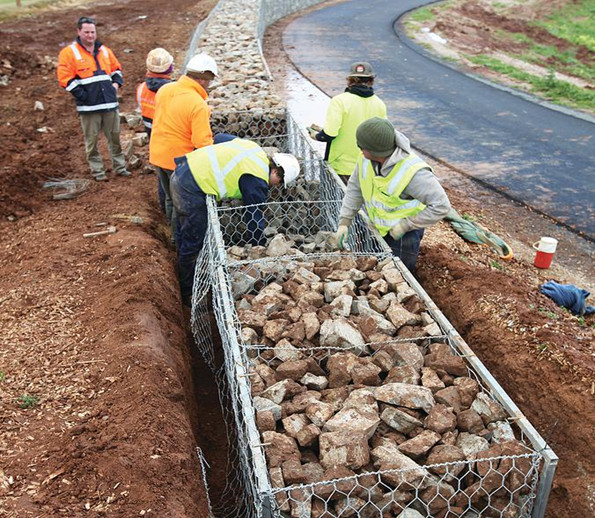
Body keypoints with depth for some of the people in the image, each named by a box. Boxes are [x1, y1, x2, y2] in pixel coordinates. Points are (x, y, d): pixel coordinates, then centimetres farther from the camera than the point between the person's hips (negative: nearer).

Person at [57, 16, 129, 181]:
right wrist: (82, 95, -13)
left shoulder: (104, 50, 13)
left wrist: (117, 82, 7)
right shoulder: (69, 53, -2)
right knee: (92, 140, 3)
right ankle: (97, 171, 13)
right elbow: (65, 78, -7)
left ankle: (120, 167, 22)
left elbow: (116, 68, 26)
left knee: (115, 136, 10)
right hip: (89, 106, -4)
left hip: (110, 103, 4)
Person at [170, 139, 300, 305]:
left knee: (184, 232, 26)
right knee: (193, 244, 3)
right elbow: (255, 218, -12)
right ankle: (189, 294, 19)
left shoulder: (254, 148, 10)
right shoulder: (257, 180, -15)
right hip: (192, 189, -10)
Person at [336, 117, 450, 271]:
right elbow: (355, 188, -3)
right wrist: (344, 221, -10)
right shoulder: (365, 158, -17)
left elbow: (441, 206, -32)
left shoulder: (413, 171, -36)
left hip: (404, 233, -6)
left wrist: (406, 226, -26)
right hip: (378, 227, 6)